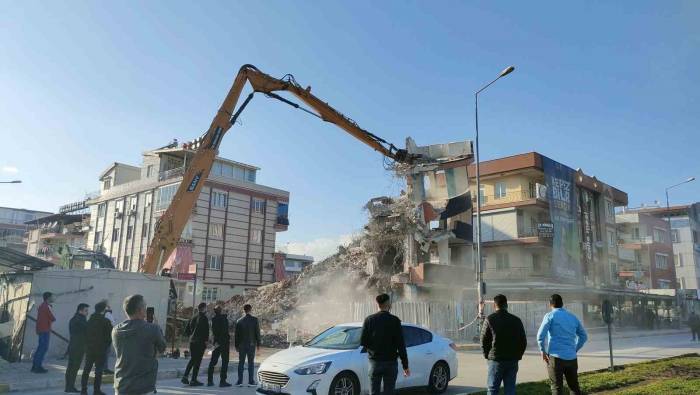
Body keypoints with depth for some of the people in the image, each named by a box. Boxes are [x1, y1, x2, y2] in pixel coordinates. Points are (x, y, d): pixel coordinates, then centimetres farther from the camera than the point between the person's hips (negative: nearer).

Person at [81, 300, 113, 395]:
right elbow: (110, 335, -8)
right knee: (98, 370, 2)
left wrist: (87, 345, 14)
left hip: (89, 348, 5)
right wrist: (107, 344, 7)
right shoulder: (106, 321, -11)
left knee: (86, 369, 14)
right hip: (101, 349, -5)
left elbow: (85, 334, 8)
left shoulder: (89, 320, 5)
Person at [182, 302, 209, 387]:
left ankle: (185, 376, 14)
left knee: (192, 359, 20)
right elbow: (206, 330, -18)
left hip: (192, 341, 7)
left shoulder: (193, 318, 11)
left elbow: (186, 331, 15)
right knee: (197, 361, 0)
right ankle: (193, 380, 2)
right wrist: (206, 340, -11)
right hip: (200, 342, -7)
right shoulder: (204, 318, -11)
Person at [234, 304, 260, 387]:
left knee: (241, 363, 8)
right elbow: (257, 333, -4)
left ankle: (240, 381, 7)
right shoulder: (255, 320, -6)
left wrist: (236, 345, 9)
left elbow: (236, 334, 2)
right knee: (251, 363, 4)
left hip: (242, 345, 1)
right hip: (251, 344, -1)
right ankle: (251, 382, 3)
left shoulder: (239, 321, -1)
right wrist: (258, 344, 4)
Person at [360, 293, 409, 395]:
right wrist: (405, 366, -3)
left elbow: (363, 342, -2)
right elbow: (401, 345, -8)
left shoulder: (369, 320, -1)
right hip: (390, 362, -2)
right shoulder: (394, 321, -7)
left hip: (374, 362, 2)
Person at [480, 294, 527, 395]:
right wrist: (517, 356, 14)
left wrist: (487, 355, 8)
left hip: (496, 360, -3)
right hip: (512, 361, 3)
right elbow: (523, 341, 7)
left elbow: (484, 340, -4)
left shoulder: (490, 320, -5)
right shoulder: (516, 320, 5)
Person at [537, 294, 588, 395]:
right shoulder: (573, 317, 13)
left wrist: (543, 351, 0)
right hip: (572, 358, 5)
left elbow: (540, 335, -12)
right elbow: (584, 336, 19)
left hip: (556, 357, -5)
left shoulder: (550, 316, -3)